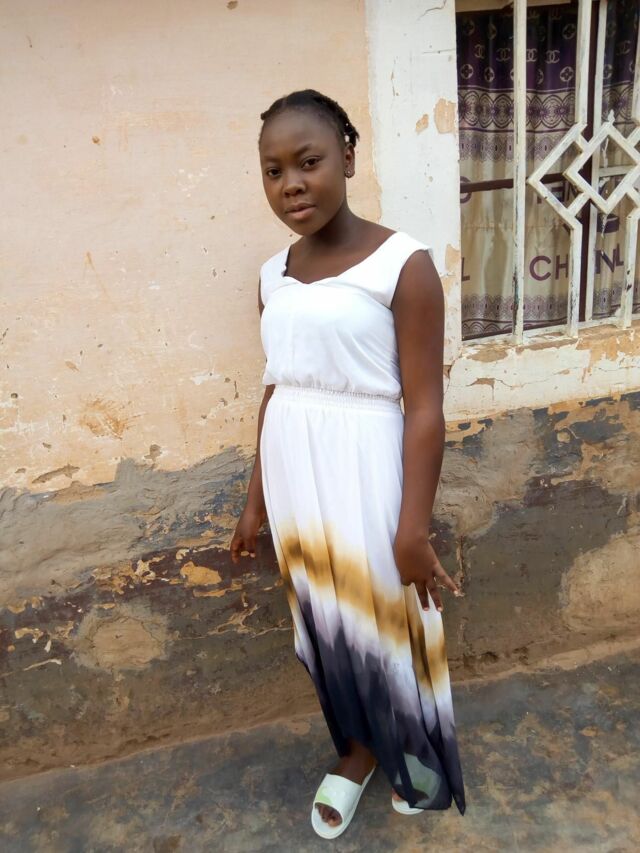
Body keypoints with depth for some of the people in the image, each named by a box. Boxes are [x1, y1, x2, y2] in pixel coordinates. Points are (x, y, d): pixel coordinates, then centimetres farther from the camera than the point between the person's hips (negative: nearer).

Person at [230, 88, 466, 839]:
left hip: (365, 473, -5)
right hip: (293, 474, 6)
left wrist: (414, 525, -15)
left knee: (385, 614, 13)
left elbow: (424, 409, -14)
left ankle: (413, 756, 44)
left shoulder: (404, 264, -14)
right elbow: (275, 393, 10)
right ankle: (357, 748, 46)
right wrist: (256, 499, 13)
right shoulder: (273, 278, 4)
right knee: (323, 616, 19)